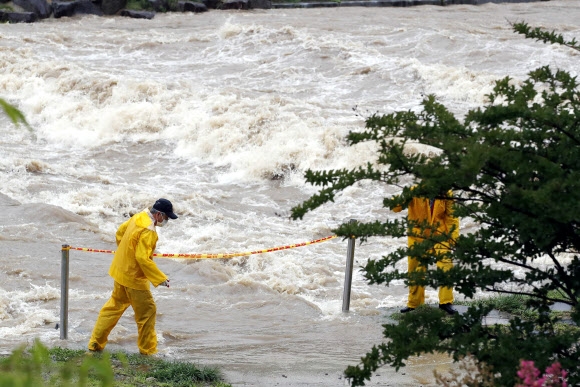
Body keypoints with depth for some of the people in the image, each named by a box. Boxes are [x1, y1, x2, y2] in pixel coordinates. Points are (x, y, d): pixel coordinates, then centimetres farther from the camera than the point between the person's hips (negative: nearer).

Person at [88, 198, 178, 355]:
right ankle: (148, 350, 12)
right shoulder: (148, 230, -26)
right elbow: (143, 259, -31)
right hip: (133, 276, -10)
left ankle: (95, 344, 26)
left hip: (121, 270, 10)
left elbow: (120, 232, 17)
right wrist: (161, 279, -28)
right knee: (147, 310, 3)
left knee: (114, 306, 20)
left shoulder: (139, 217, 2)